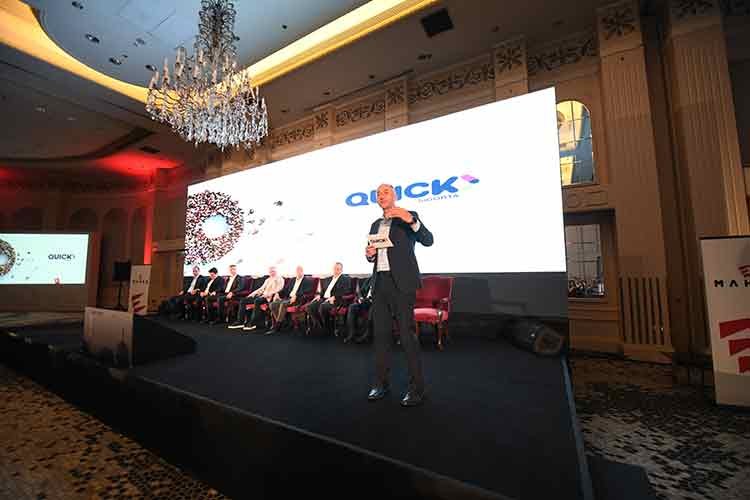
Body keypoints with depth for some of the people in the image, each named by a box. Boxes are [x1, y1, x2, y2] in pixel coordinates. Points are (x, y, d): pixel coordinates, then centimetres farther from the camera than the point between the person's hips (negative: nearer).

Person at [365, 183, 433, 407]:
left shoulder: (408, 217, 1)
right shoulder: (375, 225, 18)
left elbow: (428, 240, -14)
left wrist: (411, 220, -28)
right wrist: (369, 254, 0)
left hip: (401, 283, -6)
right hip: (380, 283, 6)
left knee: (406, 334, -5)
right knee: (381, 333, 10)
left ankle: (417, 387, 10)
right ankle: (381, 383, 23)